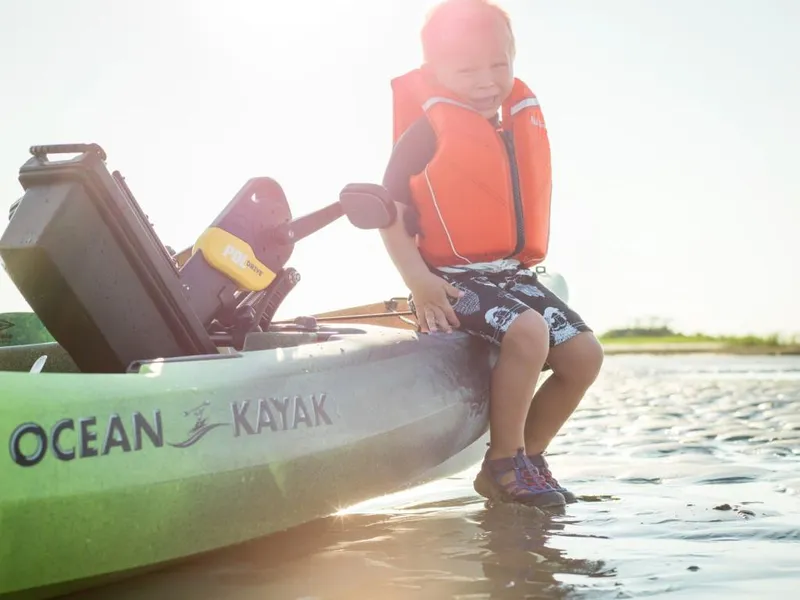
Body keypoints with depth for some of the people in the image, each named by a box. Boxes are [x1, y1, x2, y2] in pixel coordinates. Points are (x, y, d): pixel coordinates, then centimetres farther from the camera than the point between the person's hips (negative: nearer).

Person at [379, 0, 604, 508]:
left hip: (515, 274, 8)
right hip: (452, 279, -7)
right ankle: (503, 463, -14)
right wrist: (418, 280, -20)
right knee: (528, 332, -30)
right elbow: (389, 208, -11)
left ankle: (529, 456, 11)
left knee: (584, 354, -2)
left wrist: (526, 265, 17)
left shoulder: (524, 121, 10)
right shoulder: (429, 130, -9)